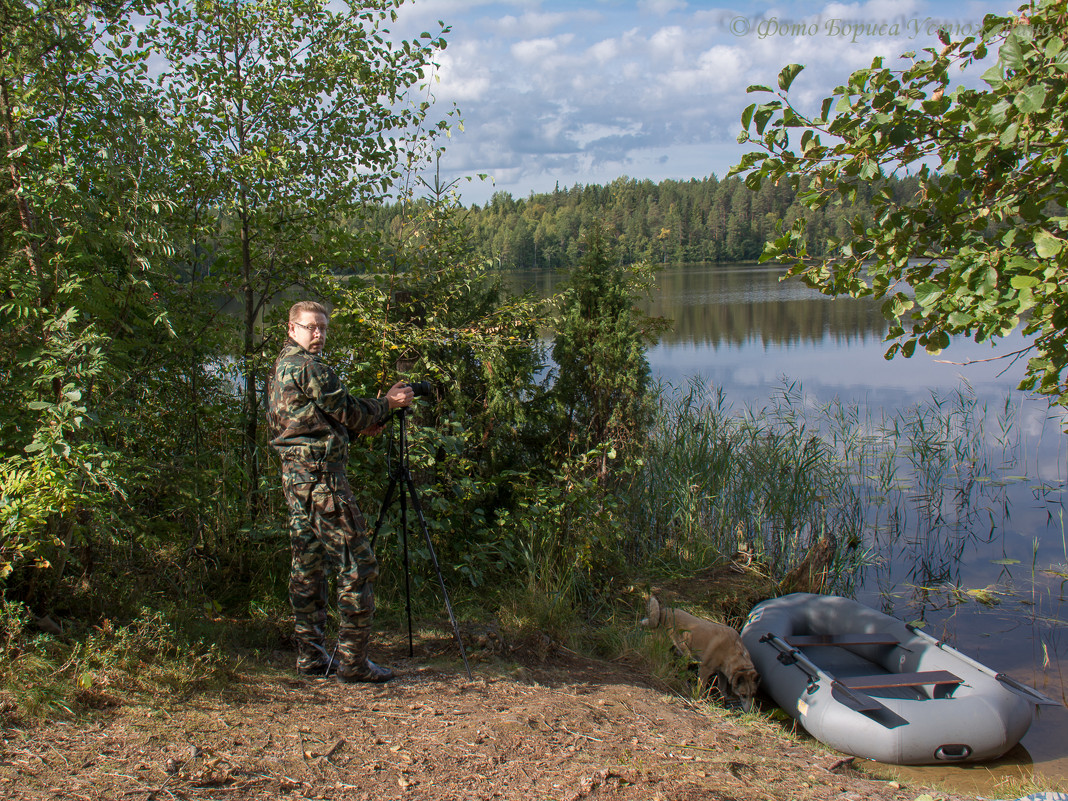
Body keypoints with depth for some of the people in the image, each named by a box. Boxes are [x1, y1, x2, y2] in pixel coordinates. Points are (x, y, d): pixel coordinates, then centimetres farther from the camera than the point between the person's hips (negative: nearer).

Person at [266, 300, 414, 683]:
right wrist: (387, 403, 6)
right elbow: (346, 411, -8)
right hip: (321, 475, -11)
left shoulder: (280, 367, 19)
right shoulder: (310, 367, -13)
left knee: (308, 563, 13)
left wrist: (362, 425, 17)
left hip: (293, 475, 11)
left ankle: (311, 654, 17)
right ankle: (353, 660, -6)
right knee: (358, 563, -7)